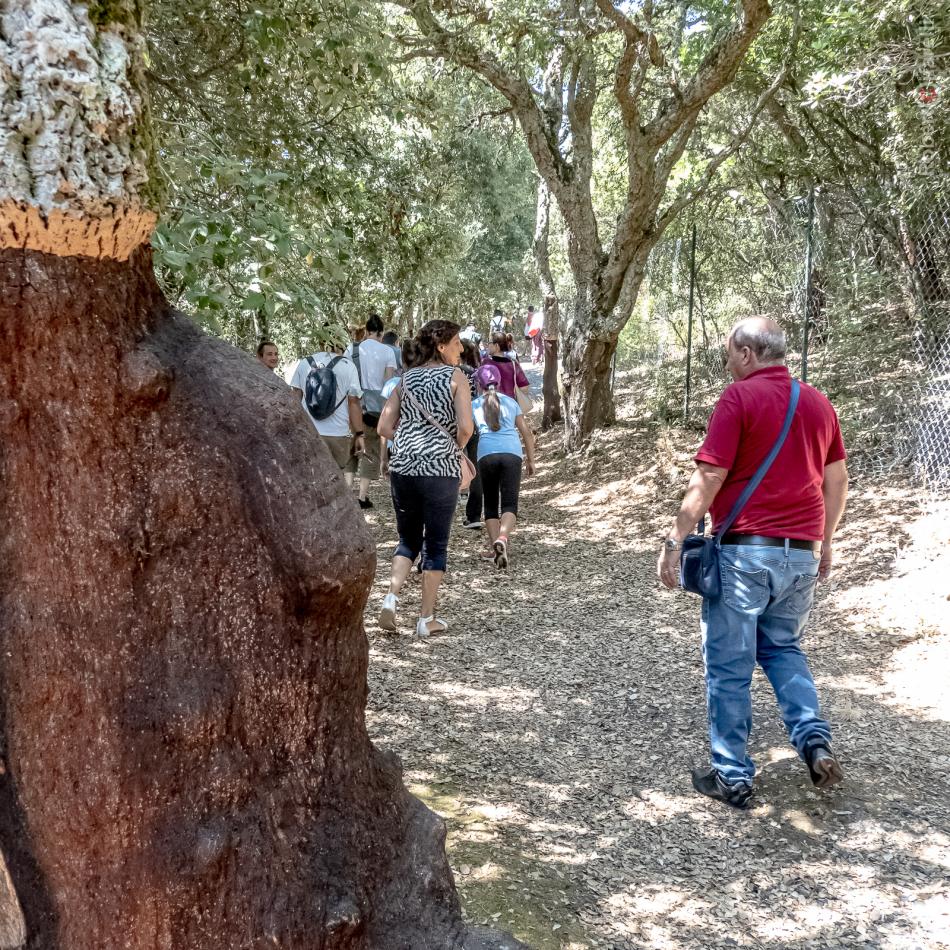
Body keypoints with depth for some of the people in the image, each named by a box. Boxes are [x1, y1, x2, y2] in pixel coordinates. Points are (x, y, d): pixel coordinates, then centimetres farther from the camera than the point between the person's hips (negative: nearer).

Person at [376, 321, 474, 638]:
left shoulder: (407, 378, 11)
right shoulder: (456, 376, -2)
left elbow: (384, 427, 7)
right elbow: (465, 427, -14)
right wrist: (454, 449, 4)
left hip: (403, 467, 4)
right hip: (440, 470, -4)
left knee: (408, 539, 19)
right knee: (435, 544, 8)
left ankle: (391, 598, 1)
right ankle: (427, 619, 12)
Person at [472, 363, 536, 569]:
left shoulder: (474, 405, 16)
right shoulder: (510, 402, 21)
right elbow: (526, 432, 18)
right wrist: (530, 460, 24)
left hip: (487, 454, 0)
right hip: (512, 453, 0)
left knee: (490, 505, 14)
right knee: (509, 504, -4)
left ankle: (495, 543, 0)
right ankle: (502, 538, -31)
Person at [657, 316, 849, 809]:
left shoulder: (739, 398, -9)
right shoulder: (818, 402, 9)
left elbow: (708, 480, -14)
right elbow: (837, 481, 13)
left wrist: (674, 540, -8)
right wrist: (825, 543, 24)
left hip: (744, 550, -6)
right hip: (802, 553, 6)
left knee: (729, 666, 6)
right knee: (782, 647, 25)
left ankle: (732, 776, 13)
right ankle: (814, 739, 6)